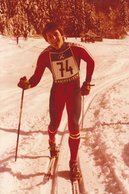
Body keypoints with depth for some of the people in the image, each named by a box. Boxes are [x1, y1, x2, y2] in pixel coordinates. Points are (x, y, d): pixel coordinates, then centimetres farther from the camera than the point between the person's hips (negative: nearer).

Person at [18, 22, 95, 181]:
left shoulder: (75, 49, -17)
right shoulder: (45, 55, -15)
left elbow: (90, 61, 1)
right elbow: (36, 78, -17)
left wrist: (87, 82, -2)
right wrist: (28, 84, -39)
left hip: (74, 91, -1)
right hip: (57, 92, 1)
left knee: (73, 126, -8)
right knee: (54, 124, 12)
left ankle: (73, 162, 10)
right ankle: (52, 143, 51)